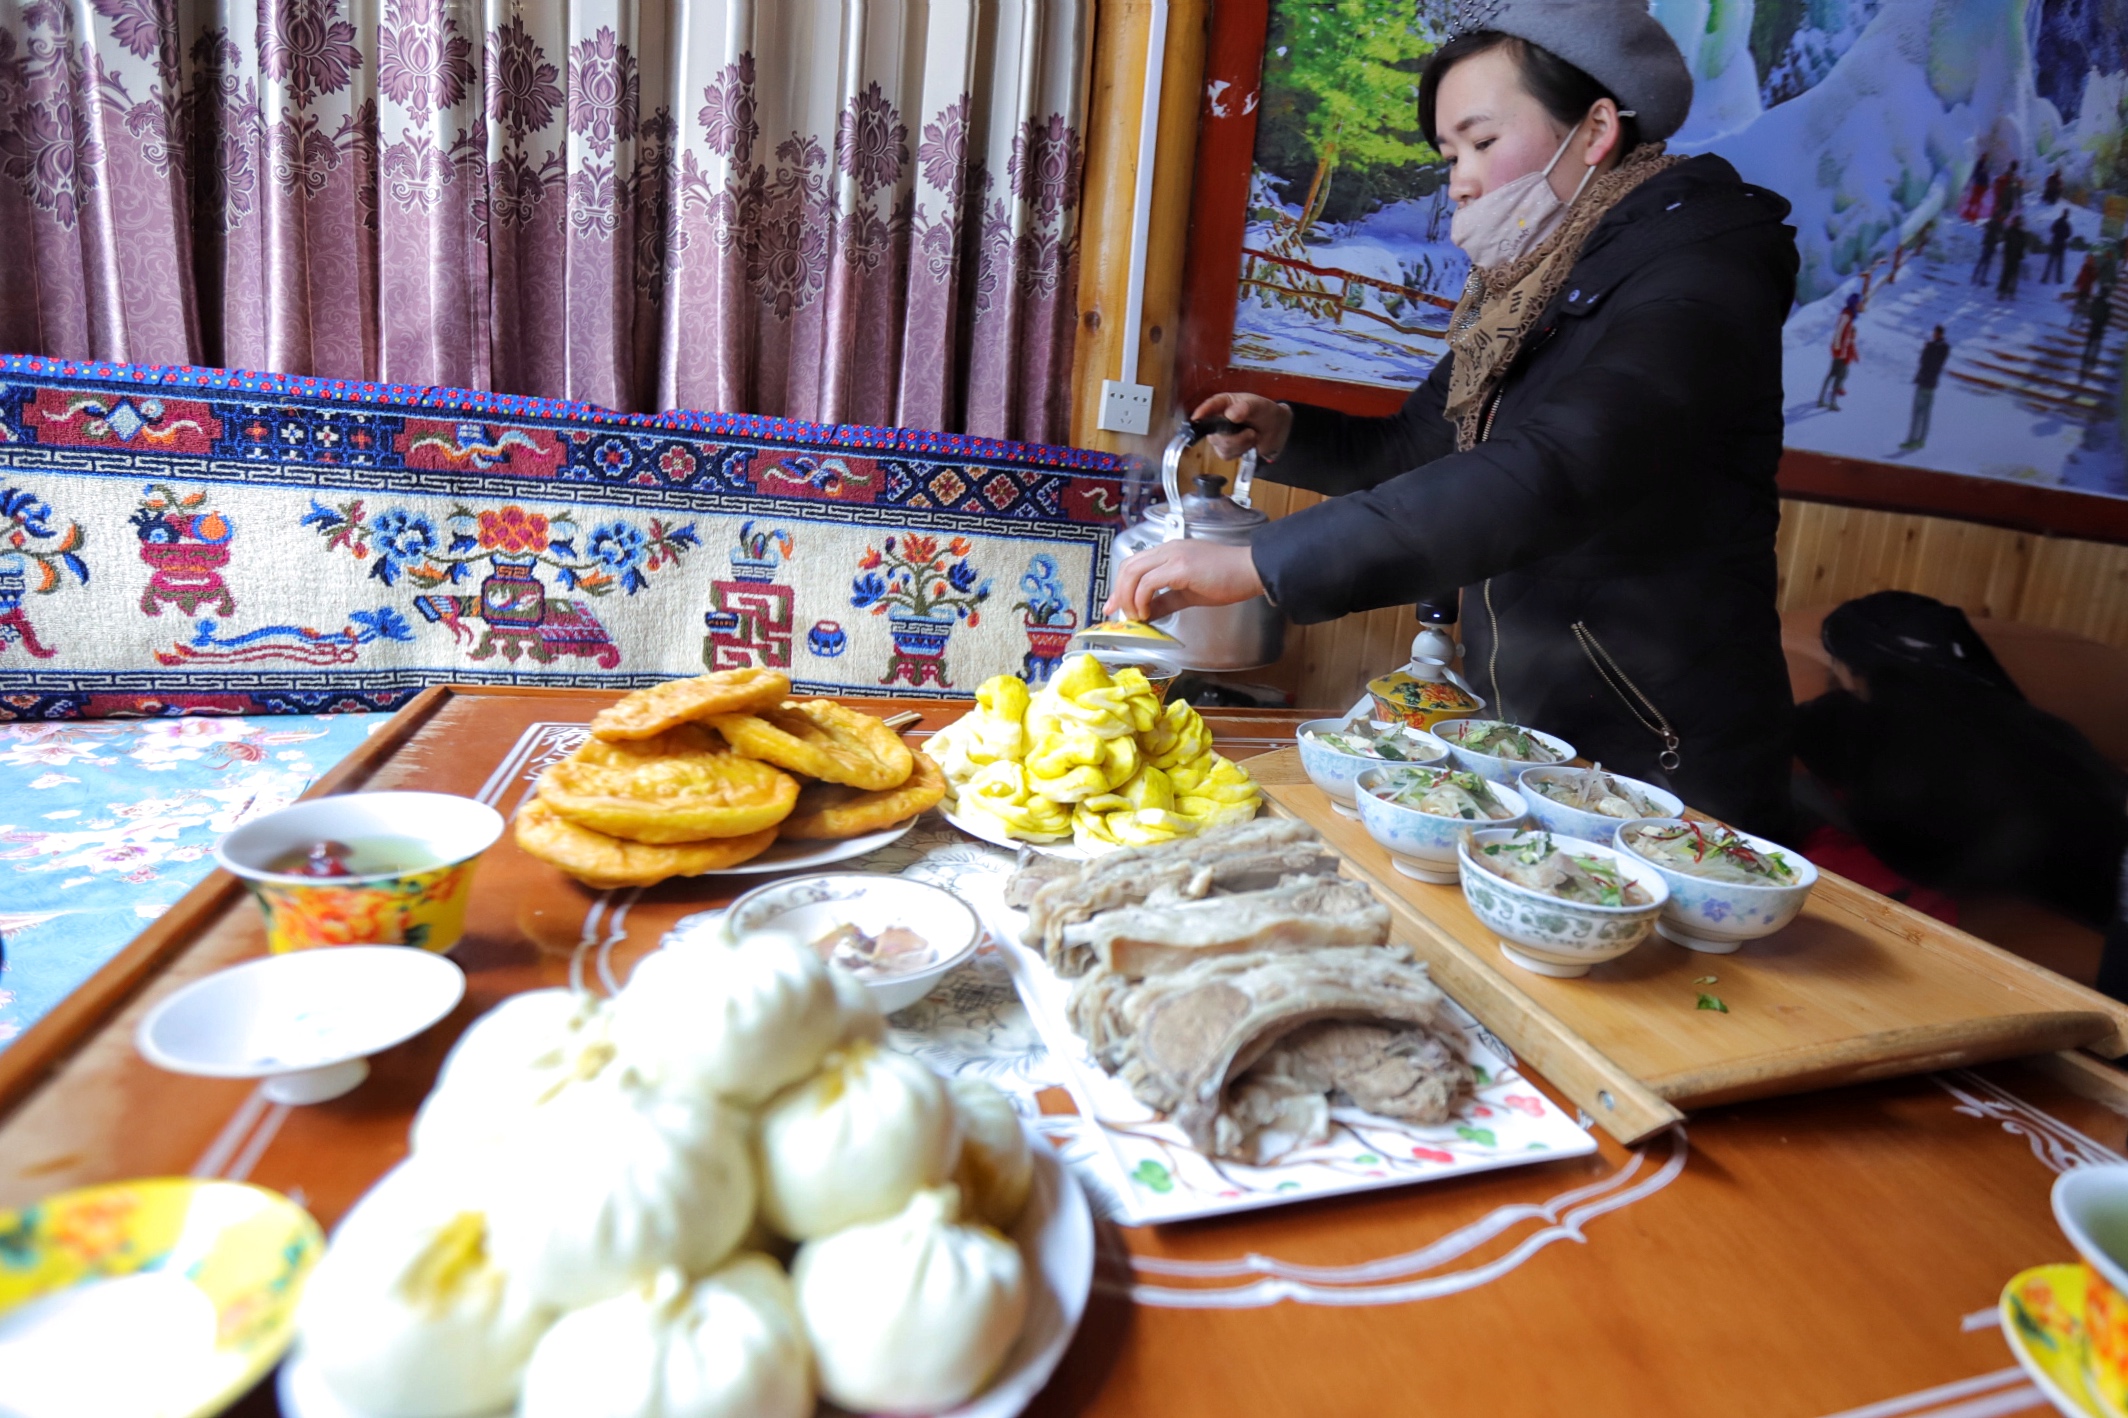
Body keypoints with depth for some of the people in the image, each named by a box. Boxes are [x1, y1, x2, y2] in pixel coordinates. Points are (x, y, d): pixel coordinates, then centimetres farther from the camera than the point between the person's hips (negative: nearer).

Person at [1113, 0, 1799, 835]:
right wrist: (1285, 433, -1)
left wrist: (1258, 564, -39)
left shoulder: (1692, 290, -18)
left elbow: (1546, 479, -35)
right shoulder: (1522, 296, 7)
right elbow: (1415, 445, 19)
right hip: (1518, 739, 7)